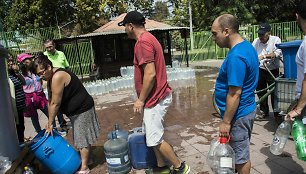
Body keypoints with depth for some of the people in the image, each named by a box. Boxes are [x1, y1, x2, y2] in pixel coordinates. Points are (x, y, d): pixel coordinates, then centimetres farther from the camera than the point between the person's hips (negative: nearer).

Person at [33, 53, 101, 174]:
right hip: (74, 111, 9)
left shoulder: (57, 77, -25)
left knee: (83, 138, 0)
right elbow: (51, 102, 6)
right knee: (80, 137, 19)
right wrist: (50, 122, 3)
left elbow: (55, 104, -24)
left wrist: (50, 123, -15)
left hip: (82, 109, -9)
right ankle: (84, 158, 34)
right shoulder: (50, 78, 5)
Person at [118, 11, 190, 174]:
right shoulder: (148, 38, 14)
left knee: (154, 139, 1)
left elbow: (150, 74, -26)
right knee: (152, 136, 18)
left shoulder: (142, 42, -18)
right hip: (157, 96, 10)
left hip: (155, 99, -10)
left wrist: (141, 100, -16)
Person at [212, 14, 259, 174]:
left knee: (241, 156, 10)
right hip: (246, 109, 10)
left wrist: (225, 122, -19)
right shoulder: (247, 46, 7)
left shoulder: (236, 56, -26)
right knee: (241, 152, 24)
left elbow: (235, 94, -26)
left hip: (238, 114, -10)